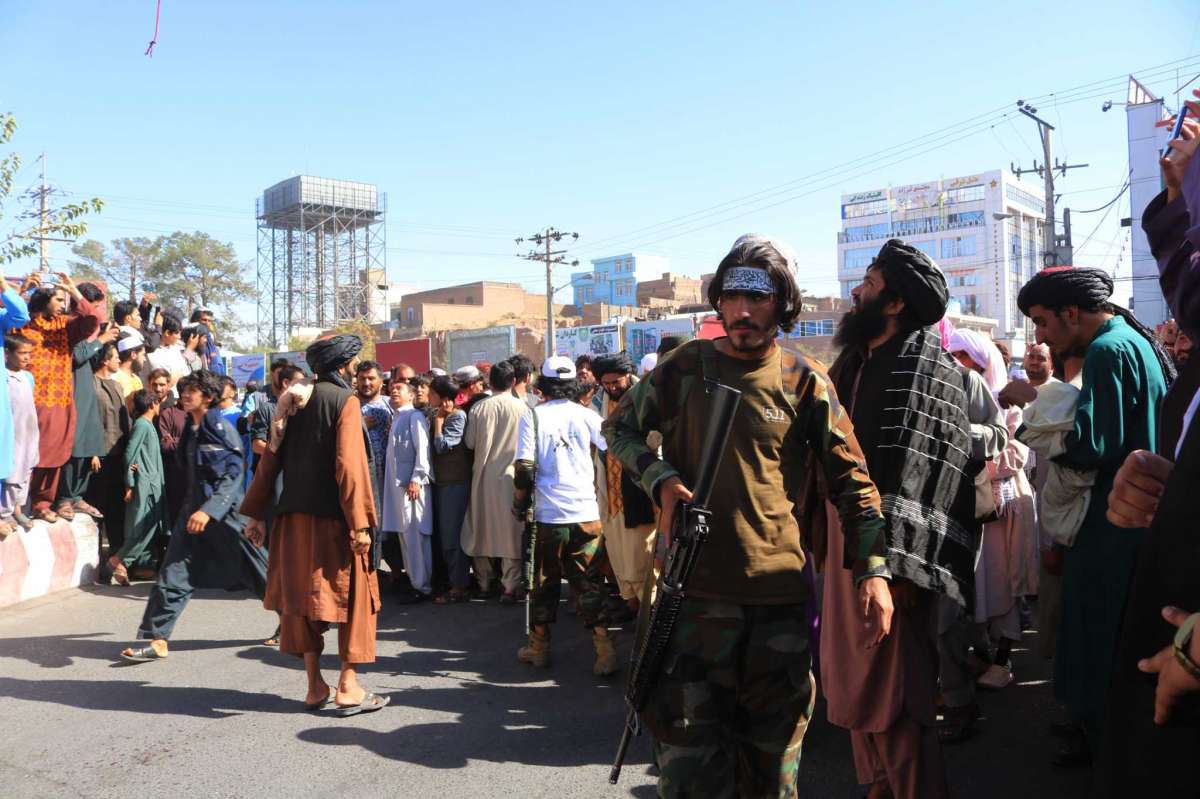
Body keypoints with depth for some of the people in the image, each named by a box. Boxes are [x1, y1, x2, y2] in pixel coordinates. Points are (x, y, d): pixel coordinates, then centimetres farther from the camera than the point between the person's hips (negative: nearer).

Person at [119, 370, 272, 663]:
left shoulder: (223, 429, -13)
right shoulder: (190, 430, 10)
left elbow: (233, 476, -18)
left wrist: (209, 509, -27)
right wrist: (193, 508, 20)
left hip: (225, 510, -7)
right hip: (193, 508, 7)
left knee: (258, 572, 6)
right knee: (173, 574, -1)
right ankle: (158, 640, 5)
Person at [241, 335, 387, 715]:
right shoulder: (345, 400, -10)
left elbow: (271, 458, 8)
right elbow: (348, 465, -18)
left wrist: (256, 512, 12)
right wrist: (360, 523, -19)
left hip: (294, 516, 6)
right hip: (333, 517, -6)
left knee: (305, 596, 12)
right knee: (353, 595, 5)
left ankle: (315, 687, 18)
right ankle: (348, 687, 5)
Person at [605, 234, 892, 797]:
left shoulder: (805, 382, 0)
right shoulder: (685, 366, 0)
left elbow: (851, 480, 1)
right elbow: (619, 428, 12)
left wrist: (873, 569, -10)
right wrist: (660, 478, -6)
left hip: (780, 590, 1)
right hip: (696, 587, 0)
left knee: (774, 745, 15)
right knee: (687, 750, 4)